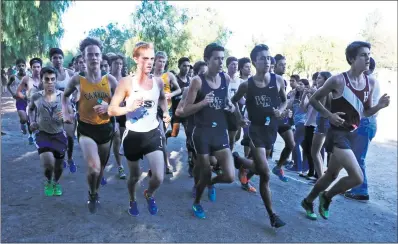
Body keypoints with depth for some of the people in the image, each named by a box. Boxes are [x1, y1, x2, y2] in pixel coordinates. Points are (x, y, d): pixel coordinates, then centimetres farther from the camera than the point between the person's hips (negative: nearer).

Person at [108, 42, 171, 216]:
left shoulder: (158, 82, 0)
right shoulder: (126, 83, -12)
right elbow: (111, 110, -11)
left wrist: (165, 111, 5)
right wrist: (129, 108, -29)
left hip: (153, 133, 2)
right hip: (133, 135, -2)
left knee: (159, 177, -9)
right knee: (134, 176, 14)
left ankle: (149, 195, 27)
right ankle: (132, 201, 47)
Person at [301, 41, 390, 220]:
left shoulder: (371, 82, 5)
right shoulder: (337, 80, -14)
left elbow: (366, 112, 13)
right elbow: (313, 99, -4)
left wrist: (379, 106, -7)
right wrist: (329, 115, -17)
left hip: (353, 134, 7)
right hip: (338, 134, -7)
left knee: (332, 174, 16)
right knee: (357, 177, -17)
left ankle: (308, 202, 36)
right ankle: (327, 196, 11)